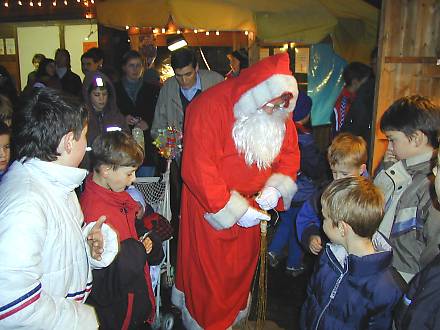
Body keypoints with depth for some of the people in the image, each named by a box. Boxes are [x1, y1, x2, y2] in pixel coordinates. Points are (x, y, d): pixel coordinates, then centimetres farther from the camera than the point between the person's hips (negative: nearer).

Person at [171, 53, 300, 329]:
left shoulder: (281, 112, -5)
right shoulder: (210, 107, -24)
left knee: (243, 268, 21)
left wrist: (275, 187, -14)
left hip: (250, 205, 6)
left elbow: (290, 153, 5)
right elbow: (197, 169, -27)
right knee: (207, 273, 10)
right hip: (209, 205, -5)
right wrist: (233, 209, -24)